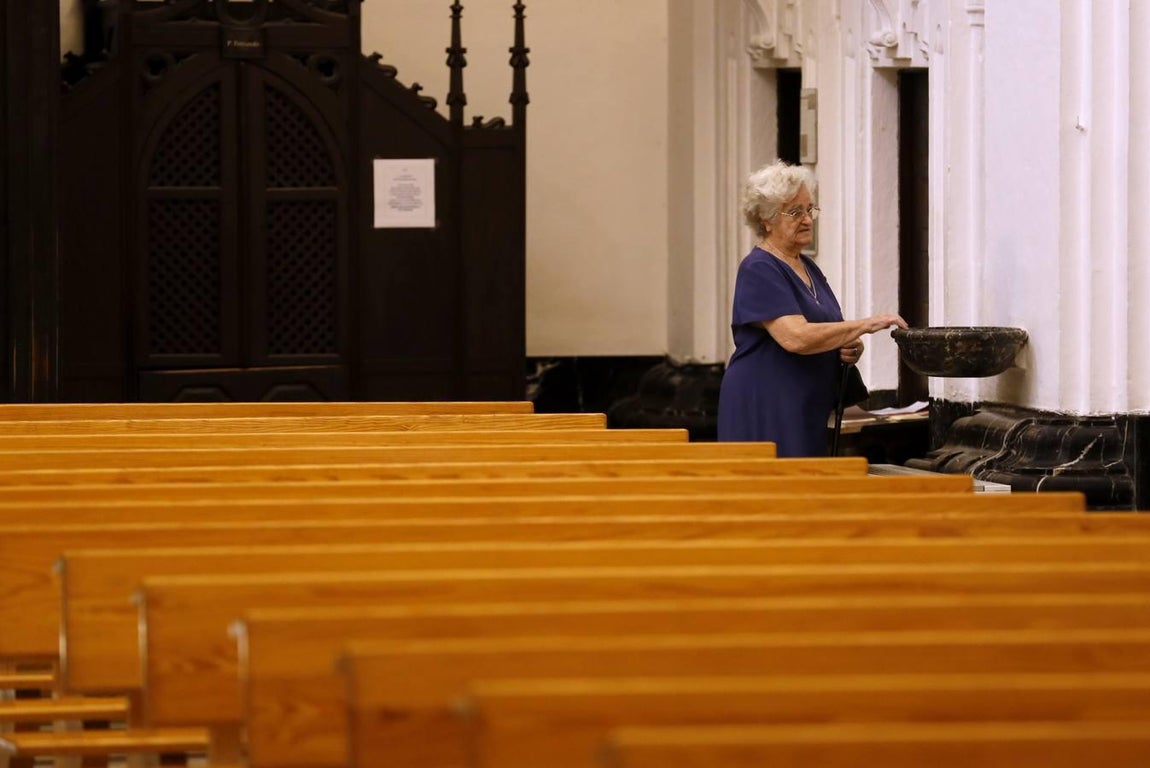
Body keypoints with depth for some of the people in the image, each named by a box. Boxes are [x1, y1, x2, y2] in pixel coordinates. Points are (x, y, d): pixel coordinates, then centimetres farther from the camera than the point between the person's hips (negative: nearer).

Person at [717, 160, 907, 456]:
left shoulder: (808, 268, 17)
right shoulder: (759, 270, -11)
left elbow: (819, 341, 26)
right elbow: (795, 337, -24)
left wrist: (849, 349, 3)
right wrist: (865, 325, -23)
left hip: (808, 414, 9)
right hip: (764, 410, -9)